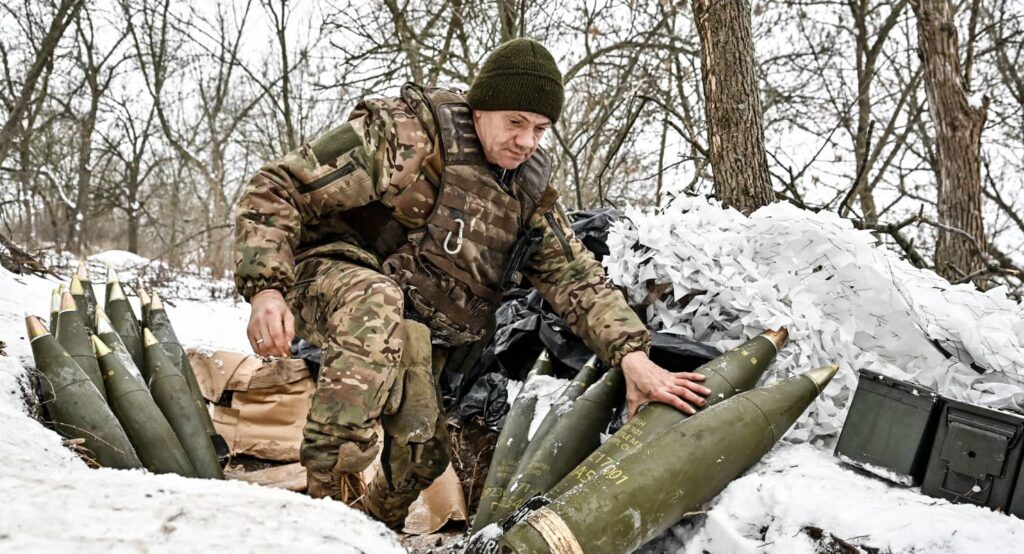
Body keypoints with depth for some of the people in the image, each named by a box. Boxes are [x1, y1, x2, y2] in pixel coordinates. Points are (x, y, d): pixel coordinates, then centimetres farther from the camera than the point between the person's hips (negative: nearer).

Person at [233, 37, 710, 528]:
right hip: (331, 278, -6)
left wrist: (633, 355, -19)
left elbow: (577, 277, -2)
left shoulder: (529, 193, 4)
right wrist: (265, 289, -29)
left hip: (412, 327, 6)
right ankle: (324, 486, -34)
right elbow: (276, 188, -16)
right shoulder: (406, 135, -16)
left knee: (420, 448, -2)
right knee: (378, 304, -39)